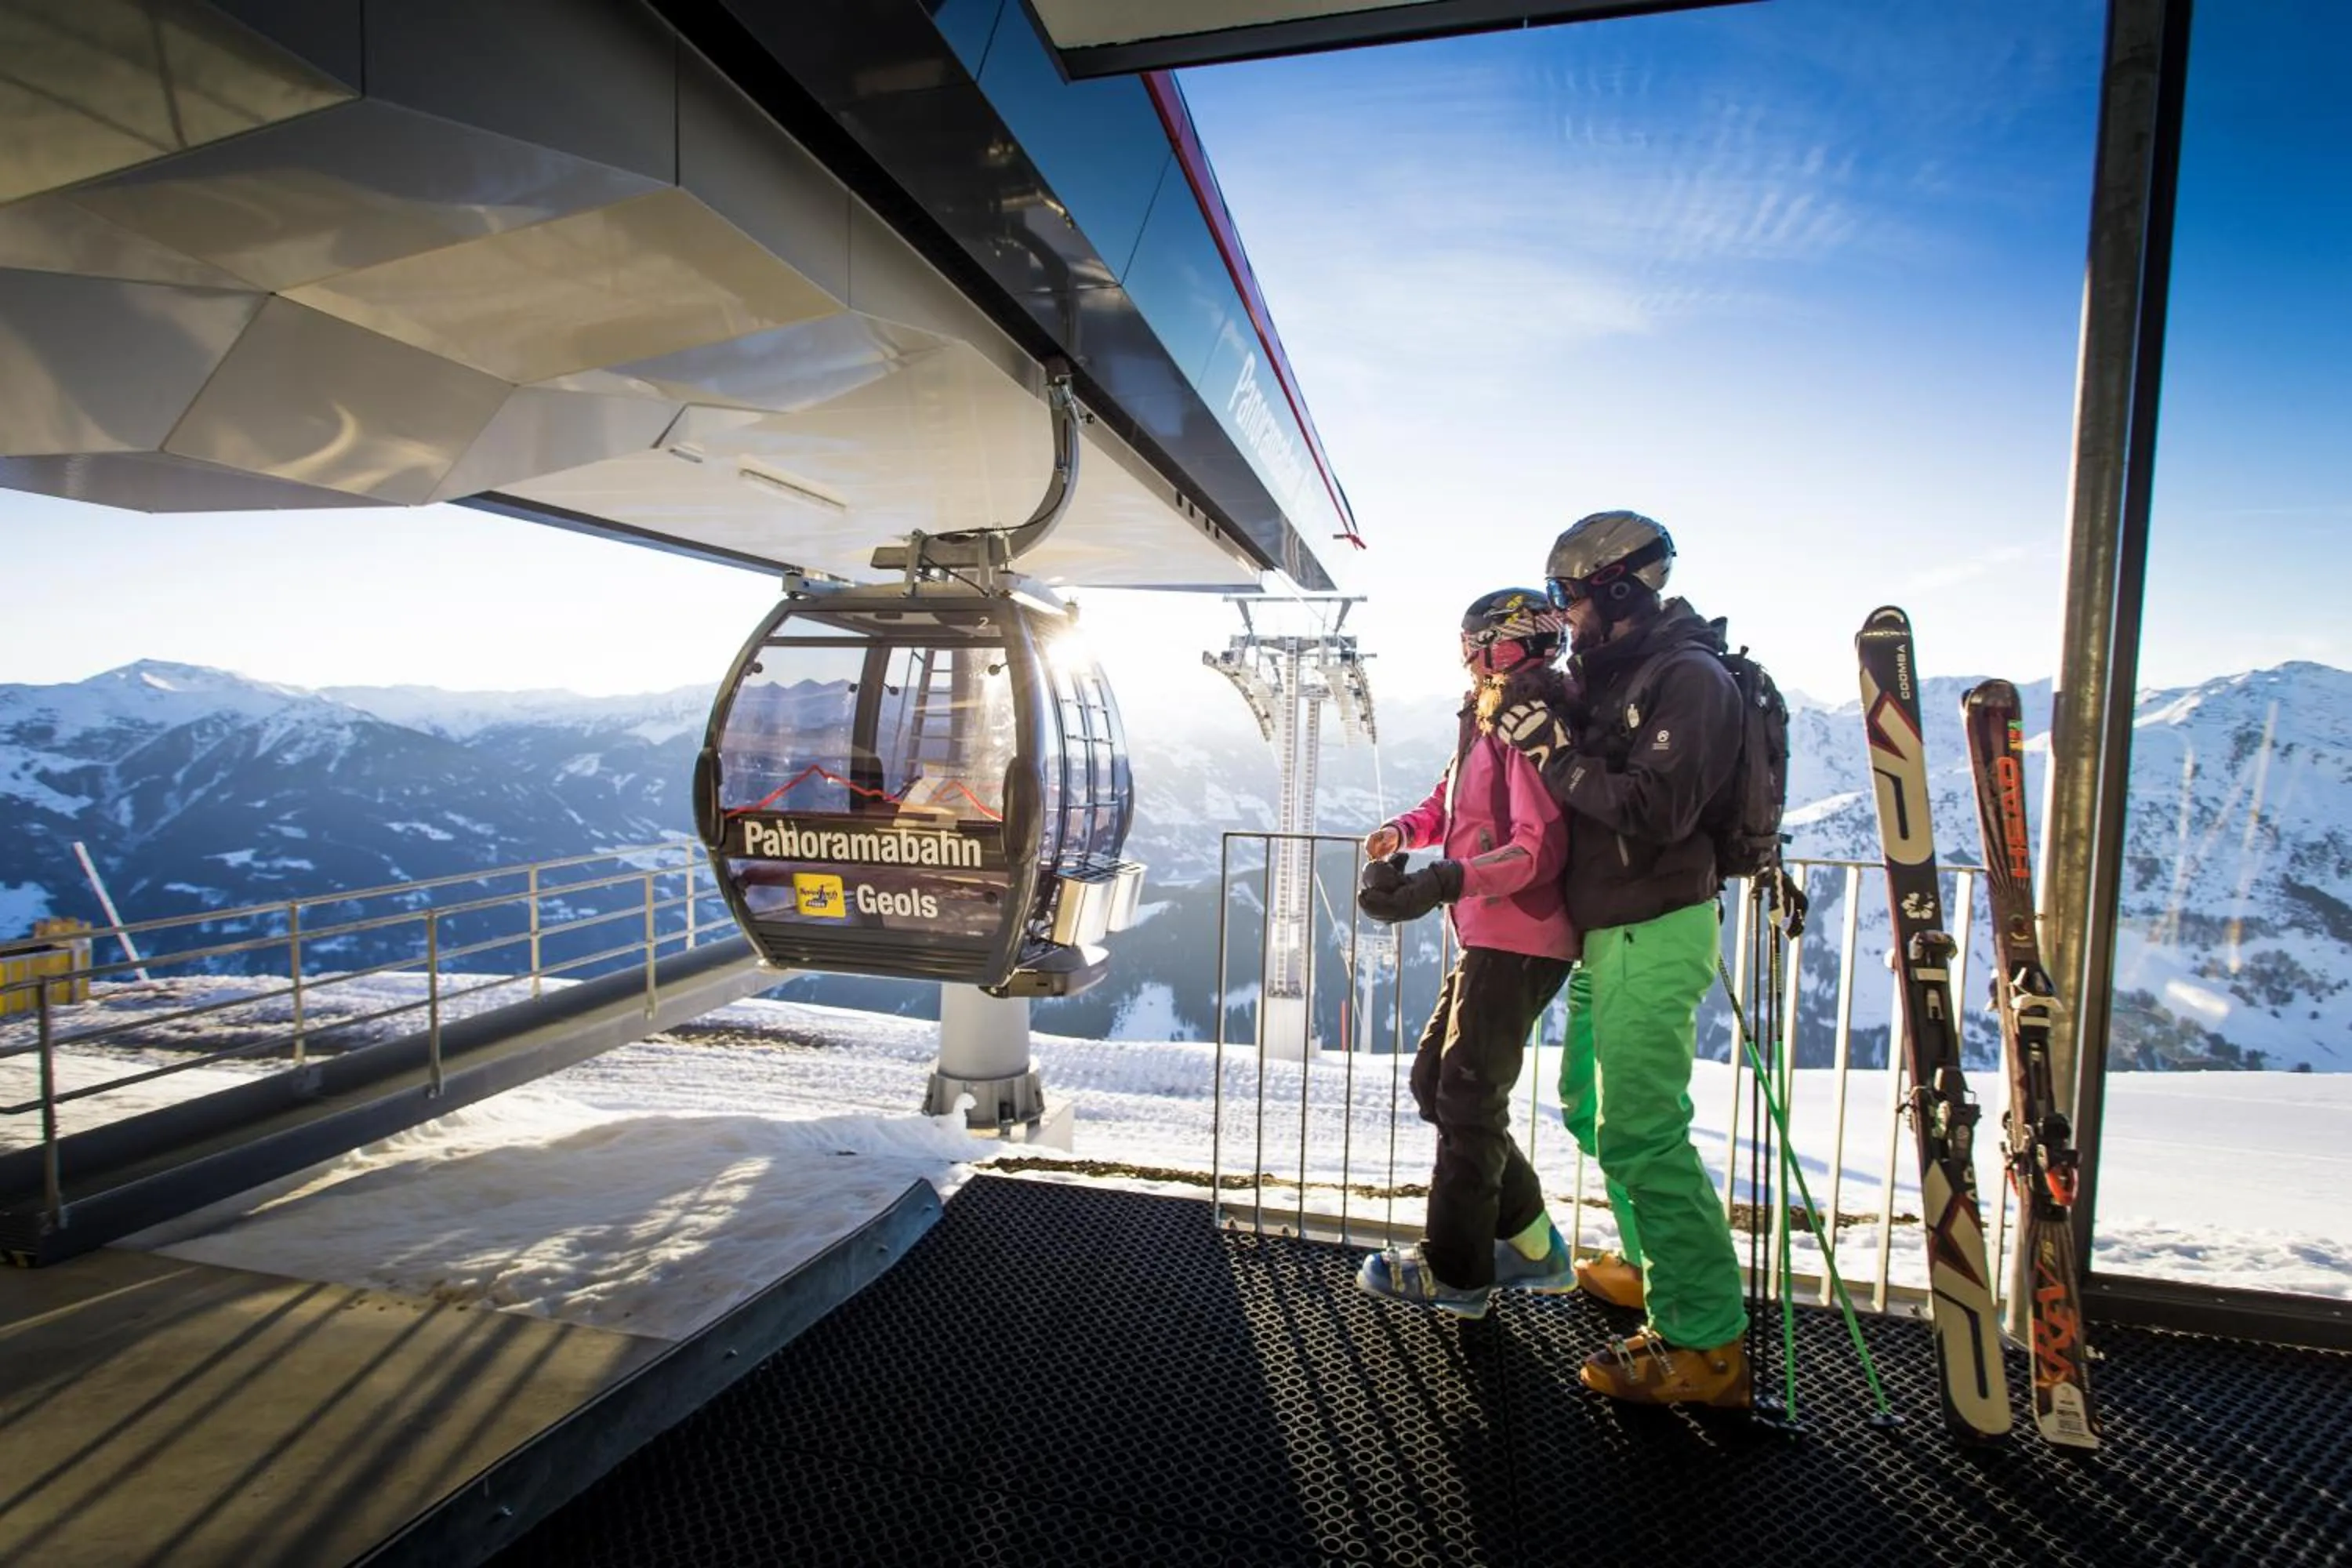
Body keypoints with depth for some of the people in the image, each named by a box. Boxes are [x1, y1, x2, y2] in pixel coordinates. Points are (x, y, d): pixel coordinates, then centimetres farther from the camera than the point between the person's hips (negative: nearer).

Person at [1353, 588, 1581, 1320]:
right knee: (1435, 1081, 16)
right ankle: (1531, 1245, 27)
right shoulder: (1485, 723, 15)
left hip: (1518, 943, -10)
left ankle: (1454, 1272, 18)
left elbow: (1539, 849, -24)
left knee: (1468, 1099, 1)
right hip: (1488, 938, 10)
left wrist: (1445, 881, -33)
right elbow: (1448, 803, 18)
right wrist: (1405, 830, -2)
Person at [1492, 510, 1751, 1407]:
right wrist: (1540, 723, 0)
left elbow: (1655, 811, -25)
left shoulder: (1688, 675, -15)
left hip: (1656, 933, -10)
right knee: (1589, 1105, 20)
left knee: (1641, 1133, -8)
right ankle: (1656, 1266, 37)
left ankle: (1708, 1344, 4)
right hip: (1607, 931, 10)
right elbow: (1592, 783, 14)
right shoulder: (1616, 674, 14)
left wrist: (1556, 753, -20)